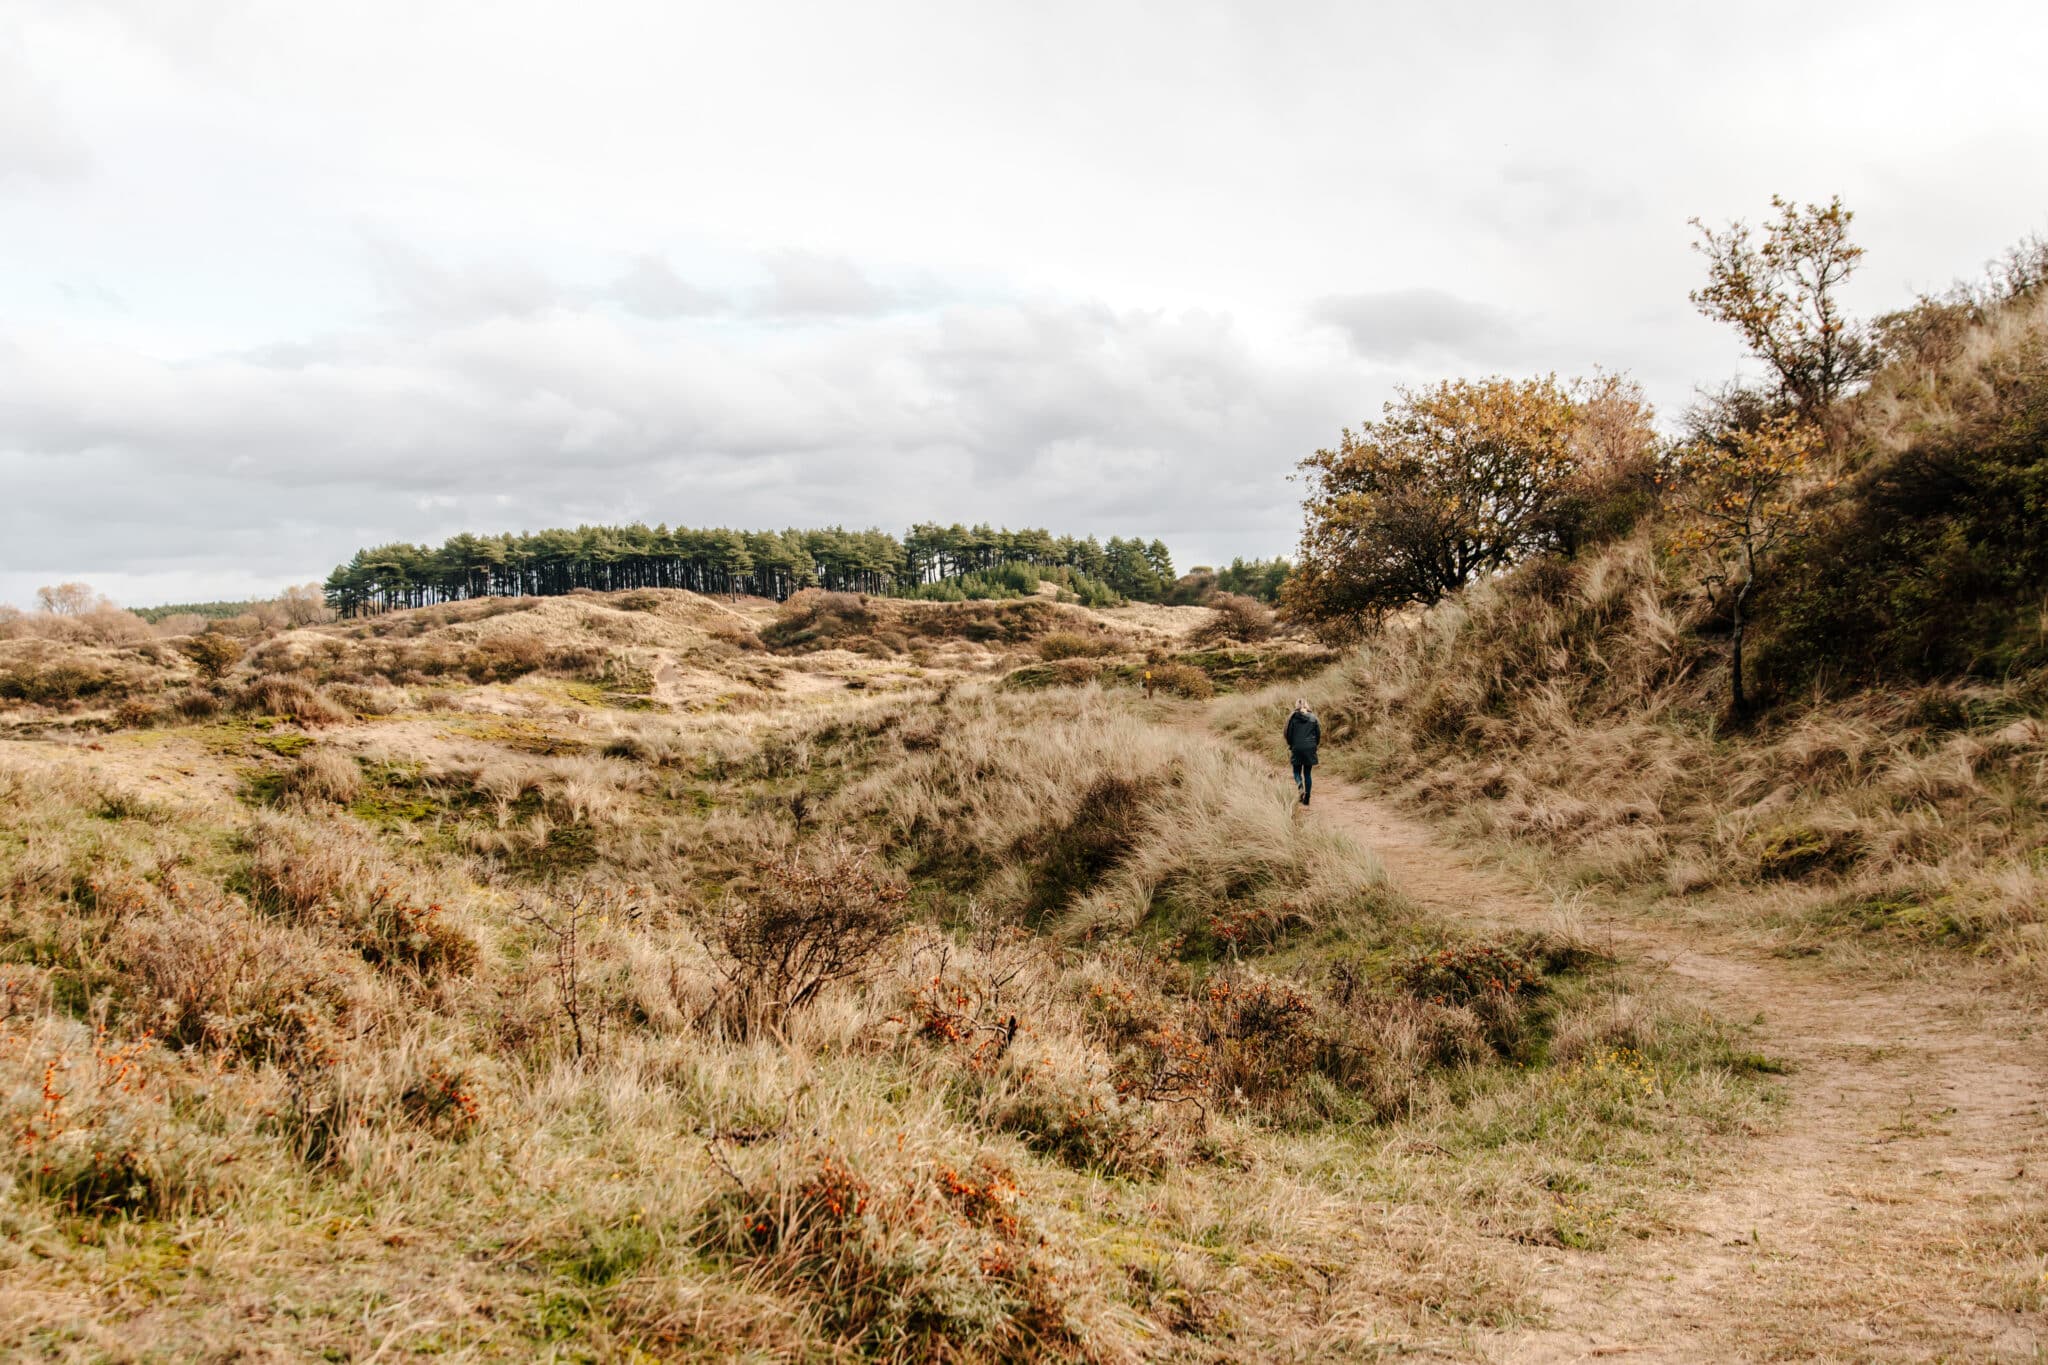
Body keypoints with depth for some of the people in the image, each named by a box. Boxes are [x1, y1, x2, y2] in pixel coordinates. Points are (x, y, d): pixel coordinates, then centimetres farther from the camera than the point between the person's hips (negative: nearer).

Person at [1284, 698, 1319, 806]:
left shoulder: (1293, 717, -3)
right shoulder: (1313, 717, 2)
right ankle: (1306, 798, 8)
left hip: (1297, 748, -2)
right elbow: (1319, 733, 4)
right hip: (1310, 749, 2)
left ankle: (1300, 785, -21)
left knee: (1297, 771, 12)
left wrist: (1290, 745, 15)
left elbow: (1288, 733, -1)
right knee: (1308, 773, 10)